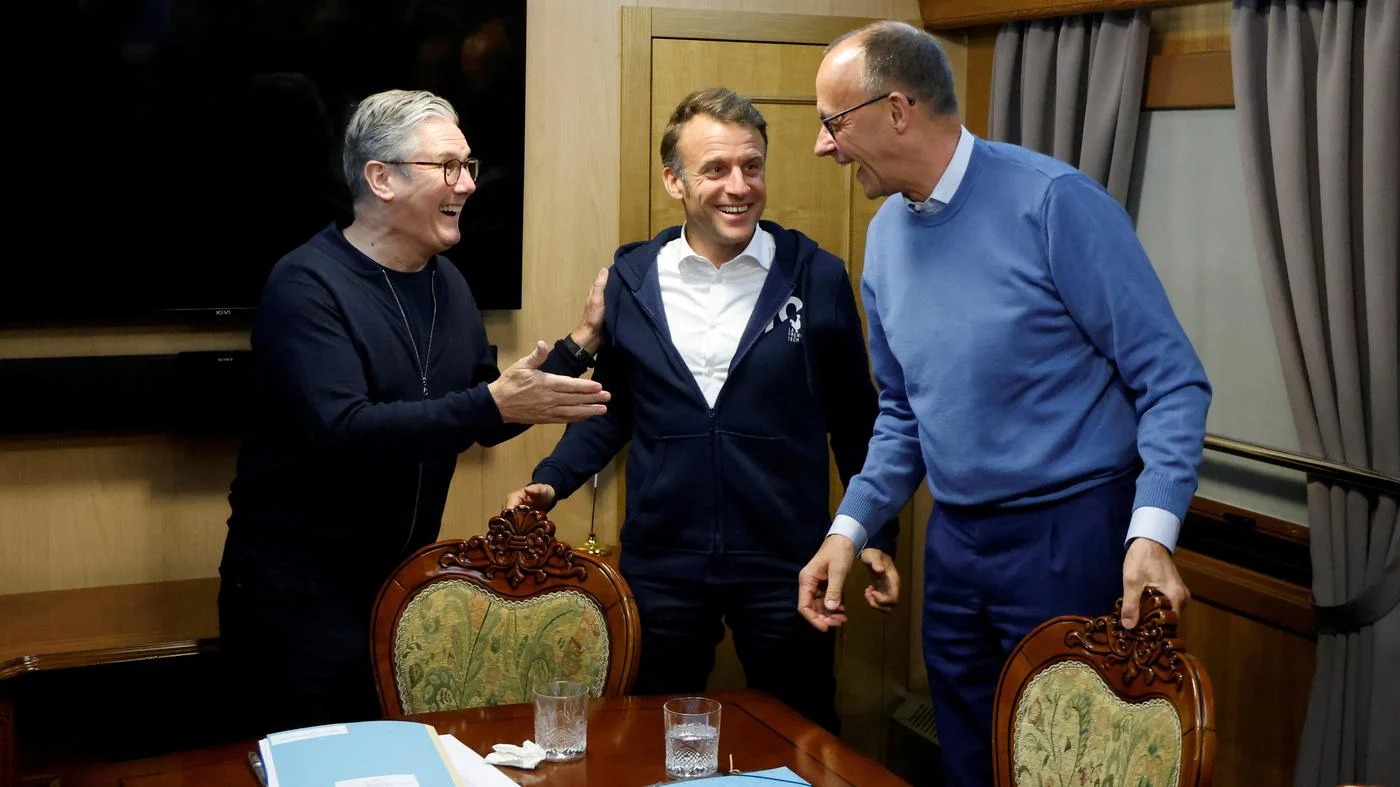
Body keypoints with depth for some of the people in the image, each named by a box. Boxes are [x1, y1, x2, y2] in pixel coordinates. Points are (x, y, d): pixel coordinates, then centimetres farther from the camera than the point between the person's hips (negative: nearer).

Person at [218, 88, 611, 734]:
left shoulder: (446, 283, 7)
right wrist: (493, 405, -32)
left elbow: (485, 425, 11)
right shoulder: (307, 286, -17)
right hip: (298, 591, -6)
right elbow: (344, 434, -29)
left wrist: (580, 343, 2)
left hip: (403, 578, 7)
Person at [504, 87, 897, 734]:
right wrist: (549, 482, -2)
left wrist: (876, 534, 4)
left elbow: (854, 421, 5)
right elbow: (612, 409, 12)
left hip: (784, 562, -1)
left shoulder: (817, 278, -3)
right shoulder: (631, 278, 1)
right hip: (660, 561, 2)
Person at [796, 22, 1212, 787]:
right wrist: (850, 525, 4)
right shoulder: (885, 235, 4)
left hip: (1068, 534, -6)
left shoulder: (1052, 203, -17)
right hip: (953, 541, 6)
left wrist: (1152, 530, -26)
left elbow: (1171, 379, -15)